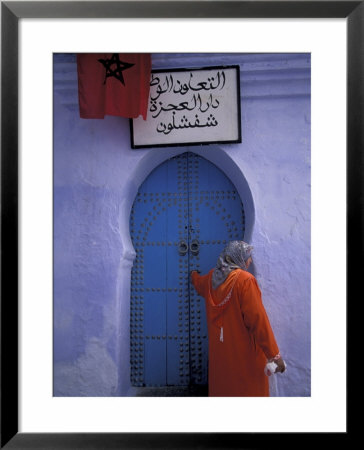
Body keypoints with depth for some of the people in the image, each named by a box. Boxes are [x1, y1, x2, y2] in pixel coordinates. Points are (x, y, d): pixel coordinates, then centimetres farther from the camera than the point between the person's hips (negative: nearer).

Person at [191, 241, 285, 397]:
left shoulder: (212, 277, 2)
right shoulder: (246, 280, -19)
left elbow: (198, 283, 27)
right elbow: (258, 319, -23)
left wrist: (194, 275, 51)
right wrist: (274, 354, -20)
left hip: (218, 349, 7)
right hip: (243, 352, -6)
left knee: (221, 386, 21)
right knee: (249, 389, 8)